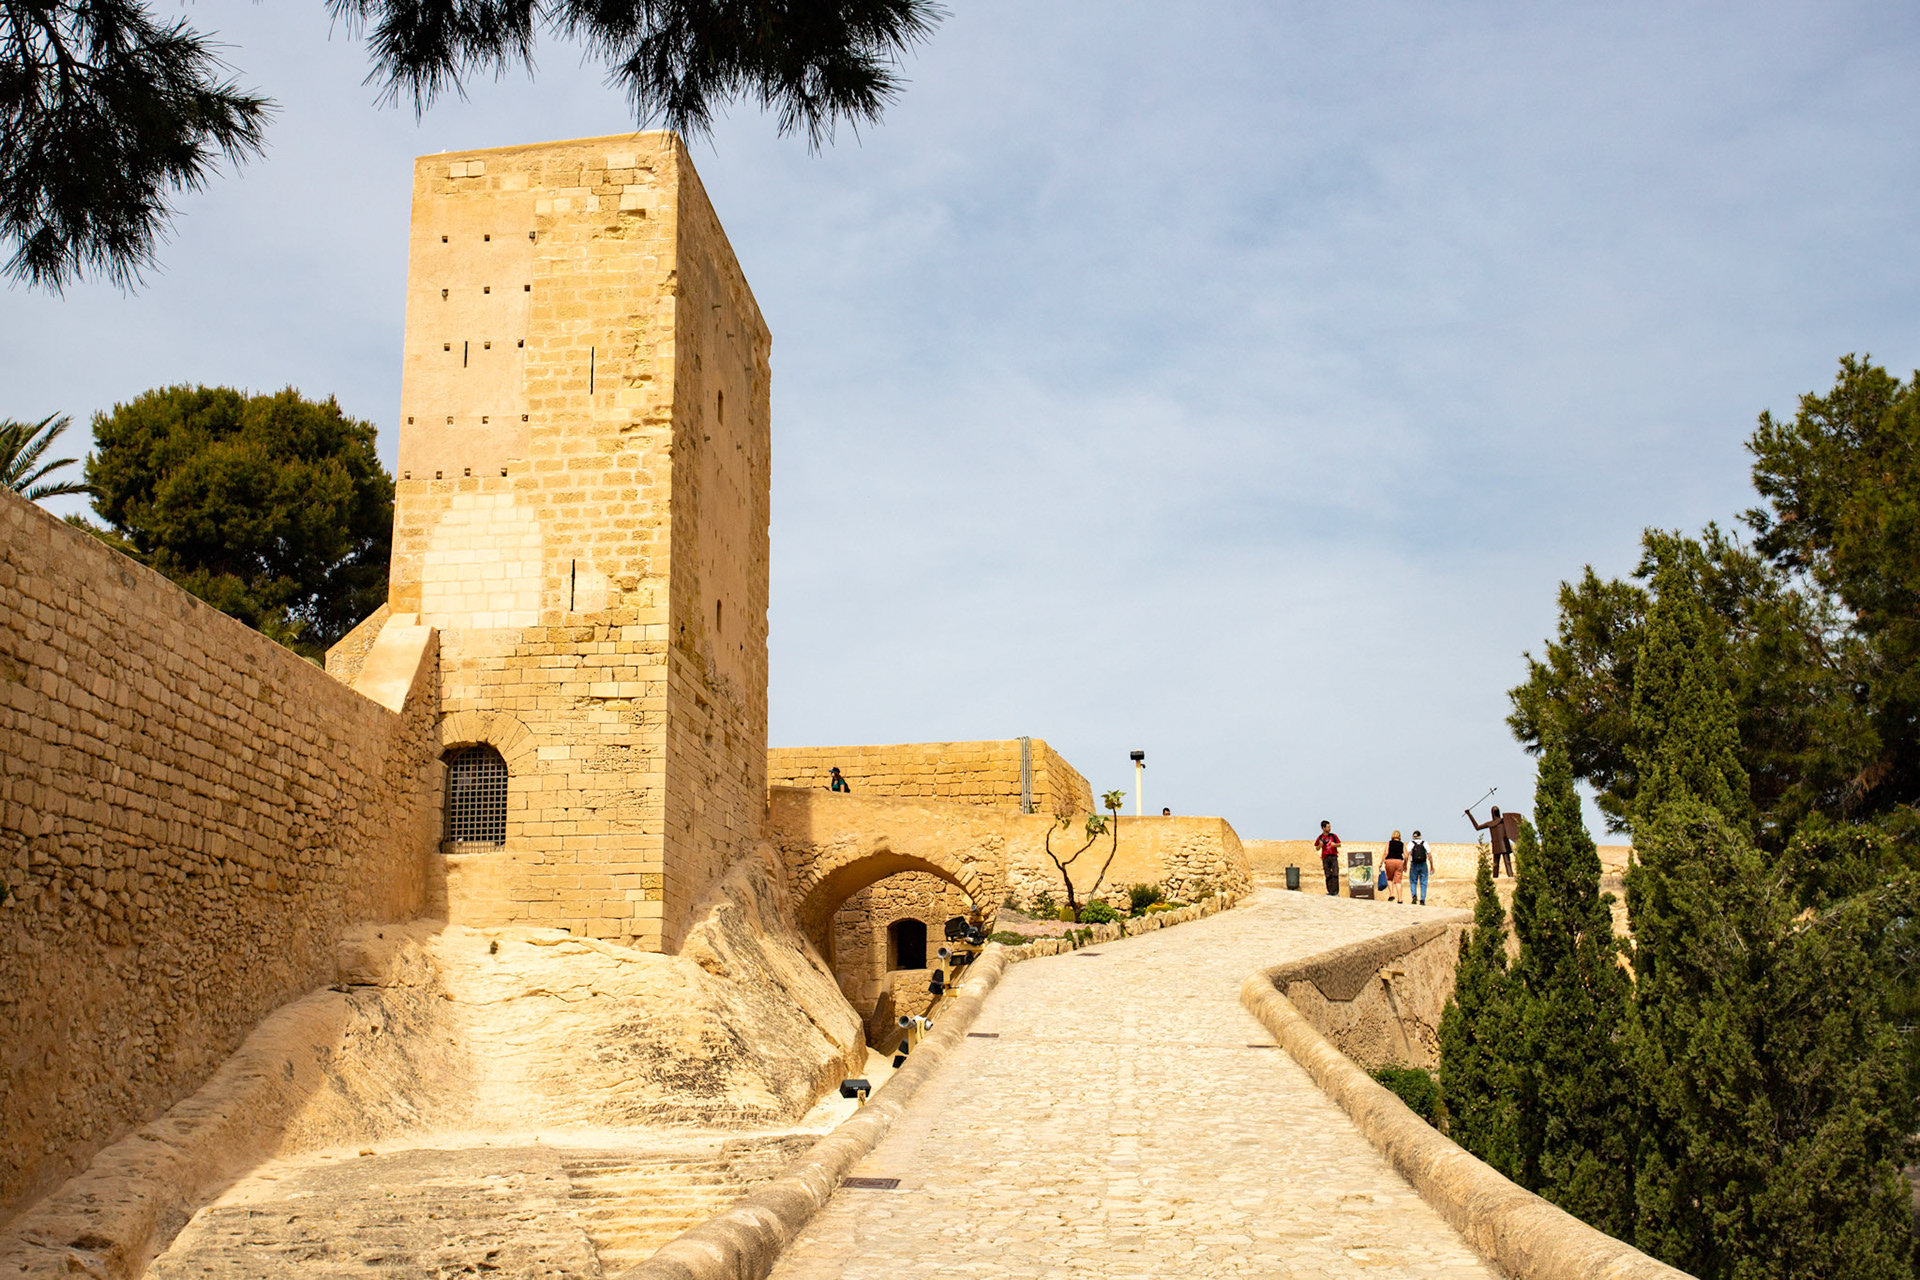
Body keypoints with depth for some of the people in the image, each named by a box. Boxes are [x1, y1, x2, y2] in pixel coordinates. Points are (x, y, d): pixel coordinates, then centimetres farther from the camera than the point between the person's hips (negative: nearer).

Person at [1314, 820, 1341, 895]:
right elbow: (1317, 848, 11)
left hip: (1333, 856, -1)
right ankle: (1330, 891, 5)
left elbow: (1339, 844, 11)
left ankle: (1335, 891, -10)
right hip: (1325, 858, 1)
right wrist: (1320, 845, -9)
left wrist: (1335, 844, -10)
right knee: (1328, 876, 1)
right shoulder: (1320, 838, 5)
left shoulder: (1333, 836, 5)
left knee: (1335, 874, -10)